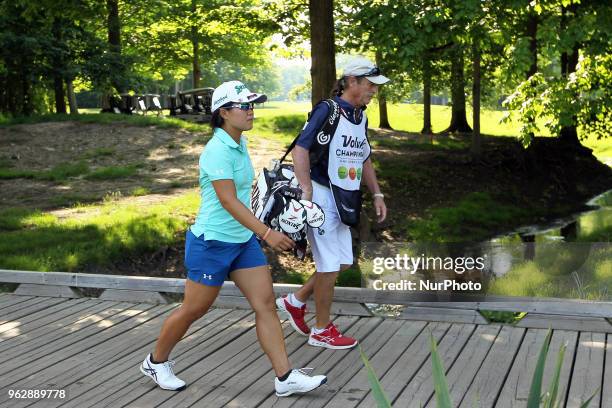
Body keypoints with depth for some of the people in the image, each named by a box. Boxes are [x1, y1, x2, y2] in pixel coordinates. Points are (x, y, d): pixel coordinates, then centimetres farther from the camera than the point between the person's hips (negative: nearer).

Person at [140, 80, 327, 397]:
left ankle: (285, 378, 4)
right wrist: (266, 232, -35)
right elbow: (229, 200, -29)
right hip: (212, 242, -8)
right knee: (194, 310, 7)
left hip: (243, 240, 8)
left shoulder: (239, 143, 6)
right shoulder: (217, 149, -21)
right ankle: (155, 362, 30)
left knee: (266, 303, 1)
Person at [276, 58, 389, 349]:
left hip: (343, 201, 9)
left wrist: (377, 195, 16)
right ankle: (322, 330, 13)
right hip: (321, 196, -9)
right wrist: (307, 192, -30)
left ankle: (295, 301, 29)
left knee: (343, 262, 14)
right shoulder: (328, 110, -14)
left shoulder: (361, 117, 12)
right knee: (330, 266, -2)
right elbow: (301, 148, -22)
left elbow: (364, 159, 23)